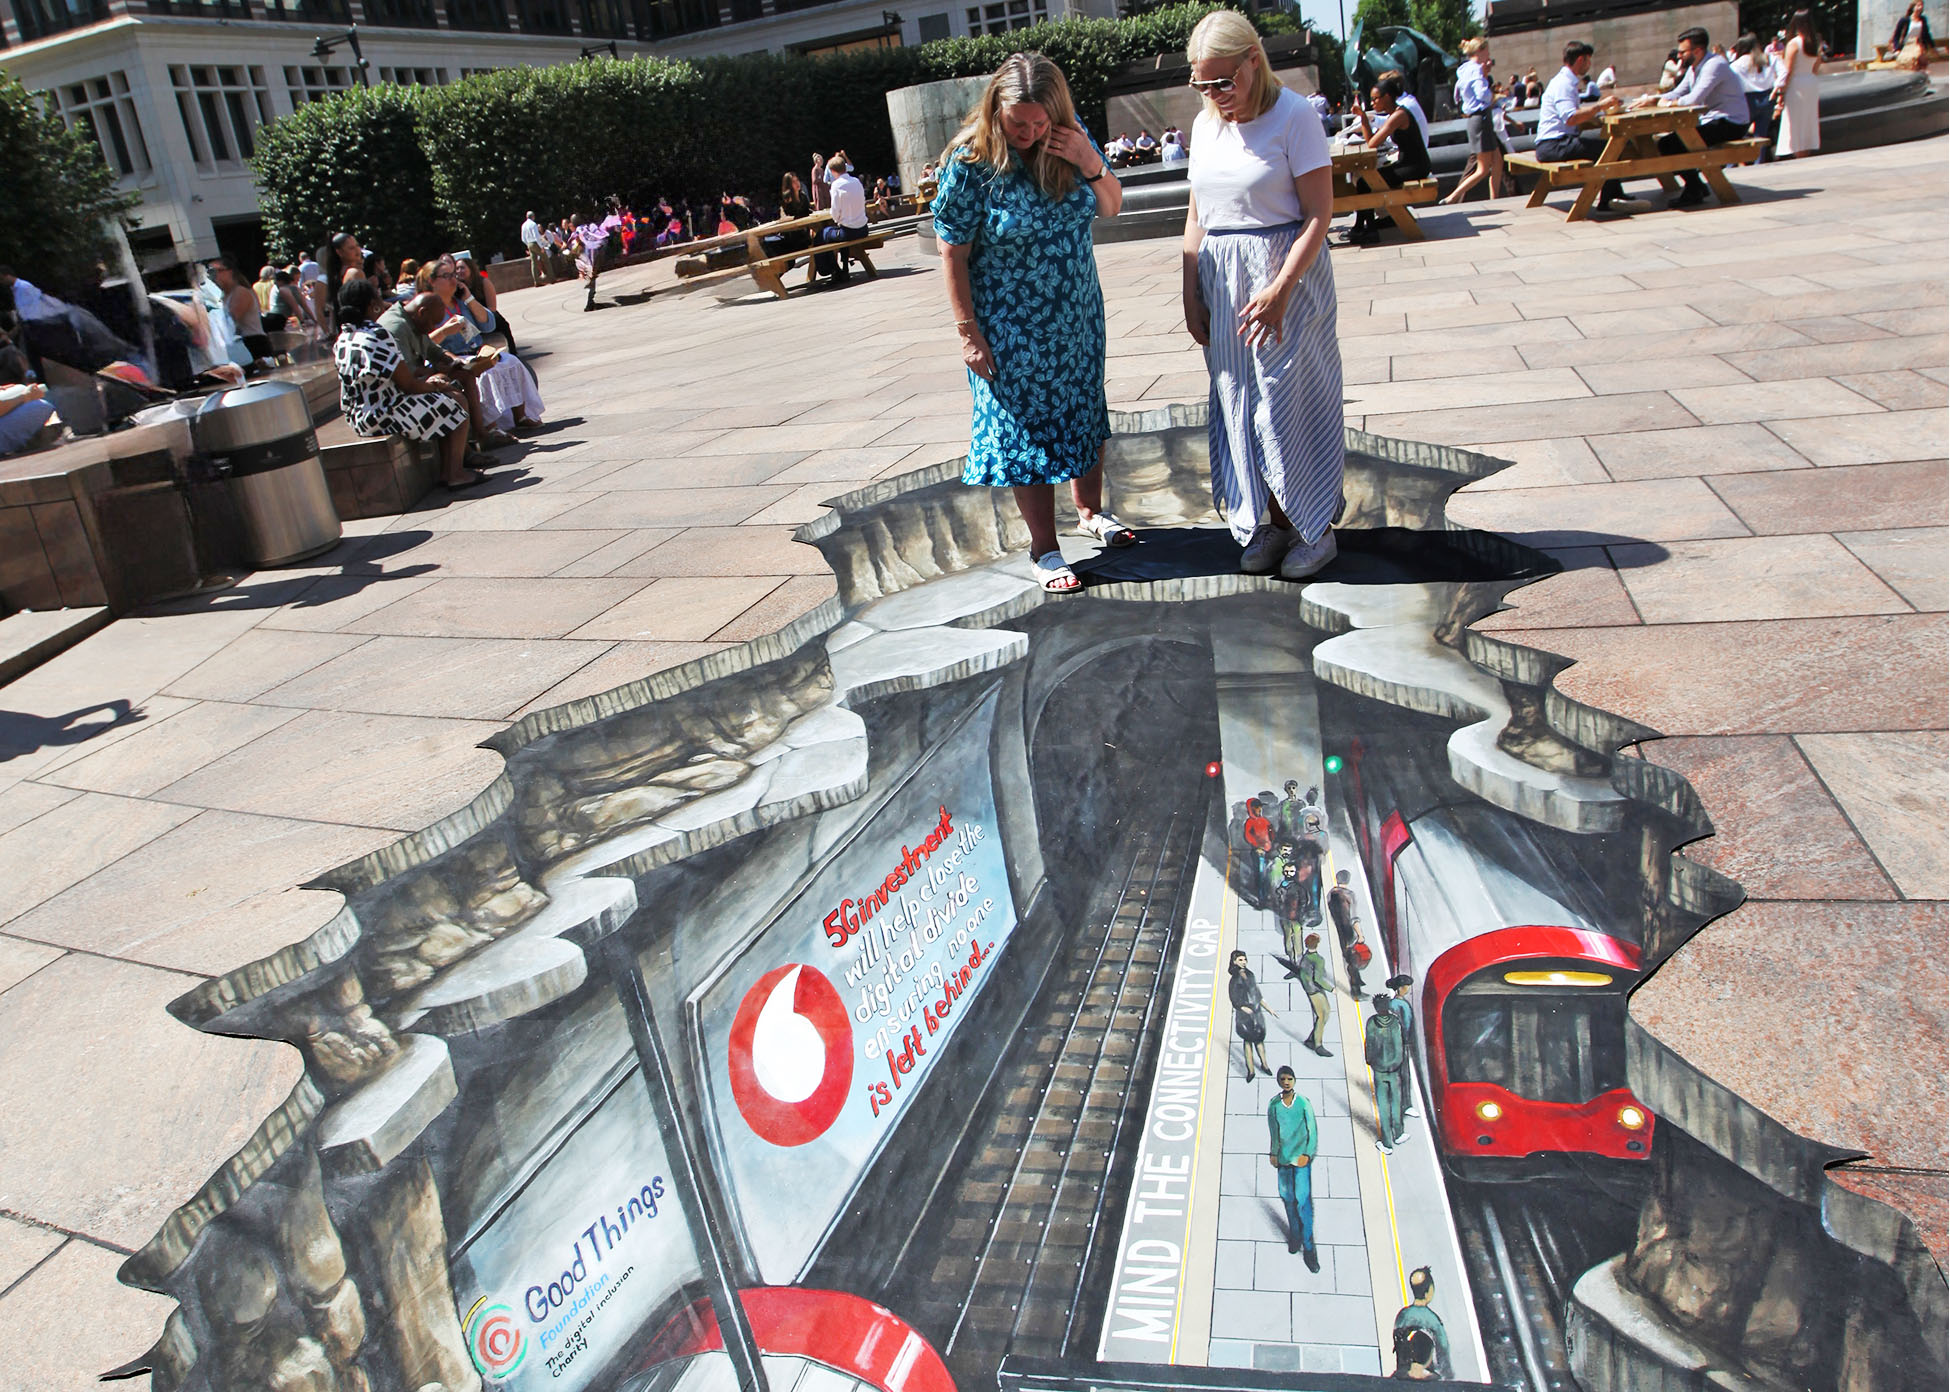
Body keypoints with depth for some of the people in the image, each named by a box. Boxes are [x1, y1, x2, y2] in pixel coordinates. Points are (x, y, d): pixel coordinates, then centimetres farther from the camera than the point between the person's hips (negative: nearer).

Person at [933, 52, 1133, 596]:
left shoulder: (1070, 138, -4)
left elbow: (1111, 208, 4)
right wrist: (969, 333, -15)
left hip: (1079, 316, 5)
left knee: (1084, 413, 17)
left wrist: (1092, 166, -17)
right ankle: (1044, 548, 16)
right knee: (1027, 430, 3)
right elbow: (953, 254, -14)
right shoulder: (970, 163, -18)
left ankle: (1090, 511, 39)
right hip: (1012, 328, -5)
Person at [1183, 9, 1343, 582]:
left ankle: (1314, 527, 12)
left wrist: (1280, 290, -22)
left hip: (1288, 272, -6)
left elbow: (1319, 214, -14)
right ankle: (1269, 523, 21)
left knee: (1291, 399, -2)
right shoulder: (1206, 125, 9)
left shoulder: (1293, 116, -10)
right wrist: (1191, 294, 7)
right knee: (1239, 401, 8)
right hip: (1222, 280, 6)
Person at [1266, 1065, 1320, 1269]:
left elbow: (1313, 1131, -3)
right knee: (1288, 1199, 11)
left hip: (1301, 1159, -3)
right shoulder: (1273, 1105, -1)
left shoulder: (1304, 1103, -8)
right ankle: (1294, 1235, 31)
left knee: (1303, 1200, -7)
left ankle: (1308, 1248, 1)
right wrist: (1273, 1153, 11)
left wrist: (1307, 1154, -10)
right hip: (1283, 1158, 3)